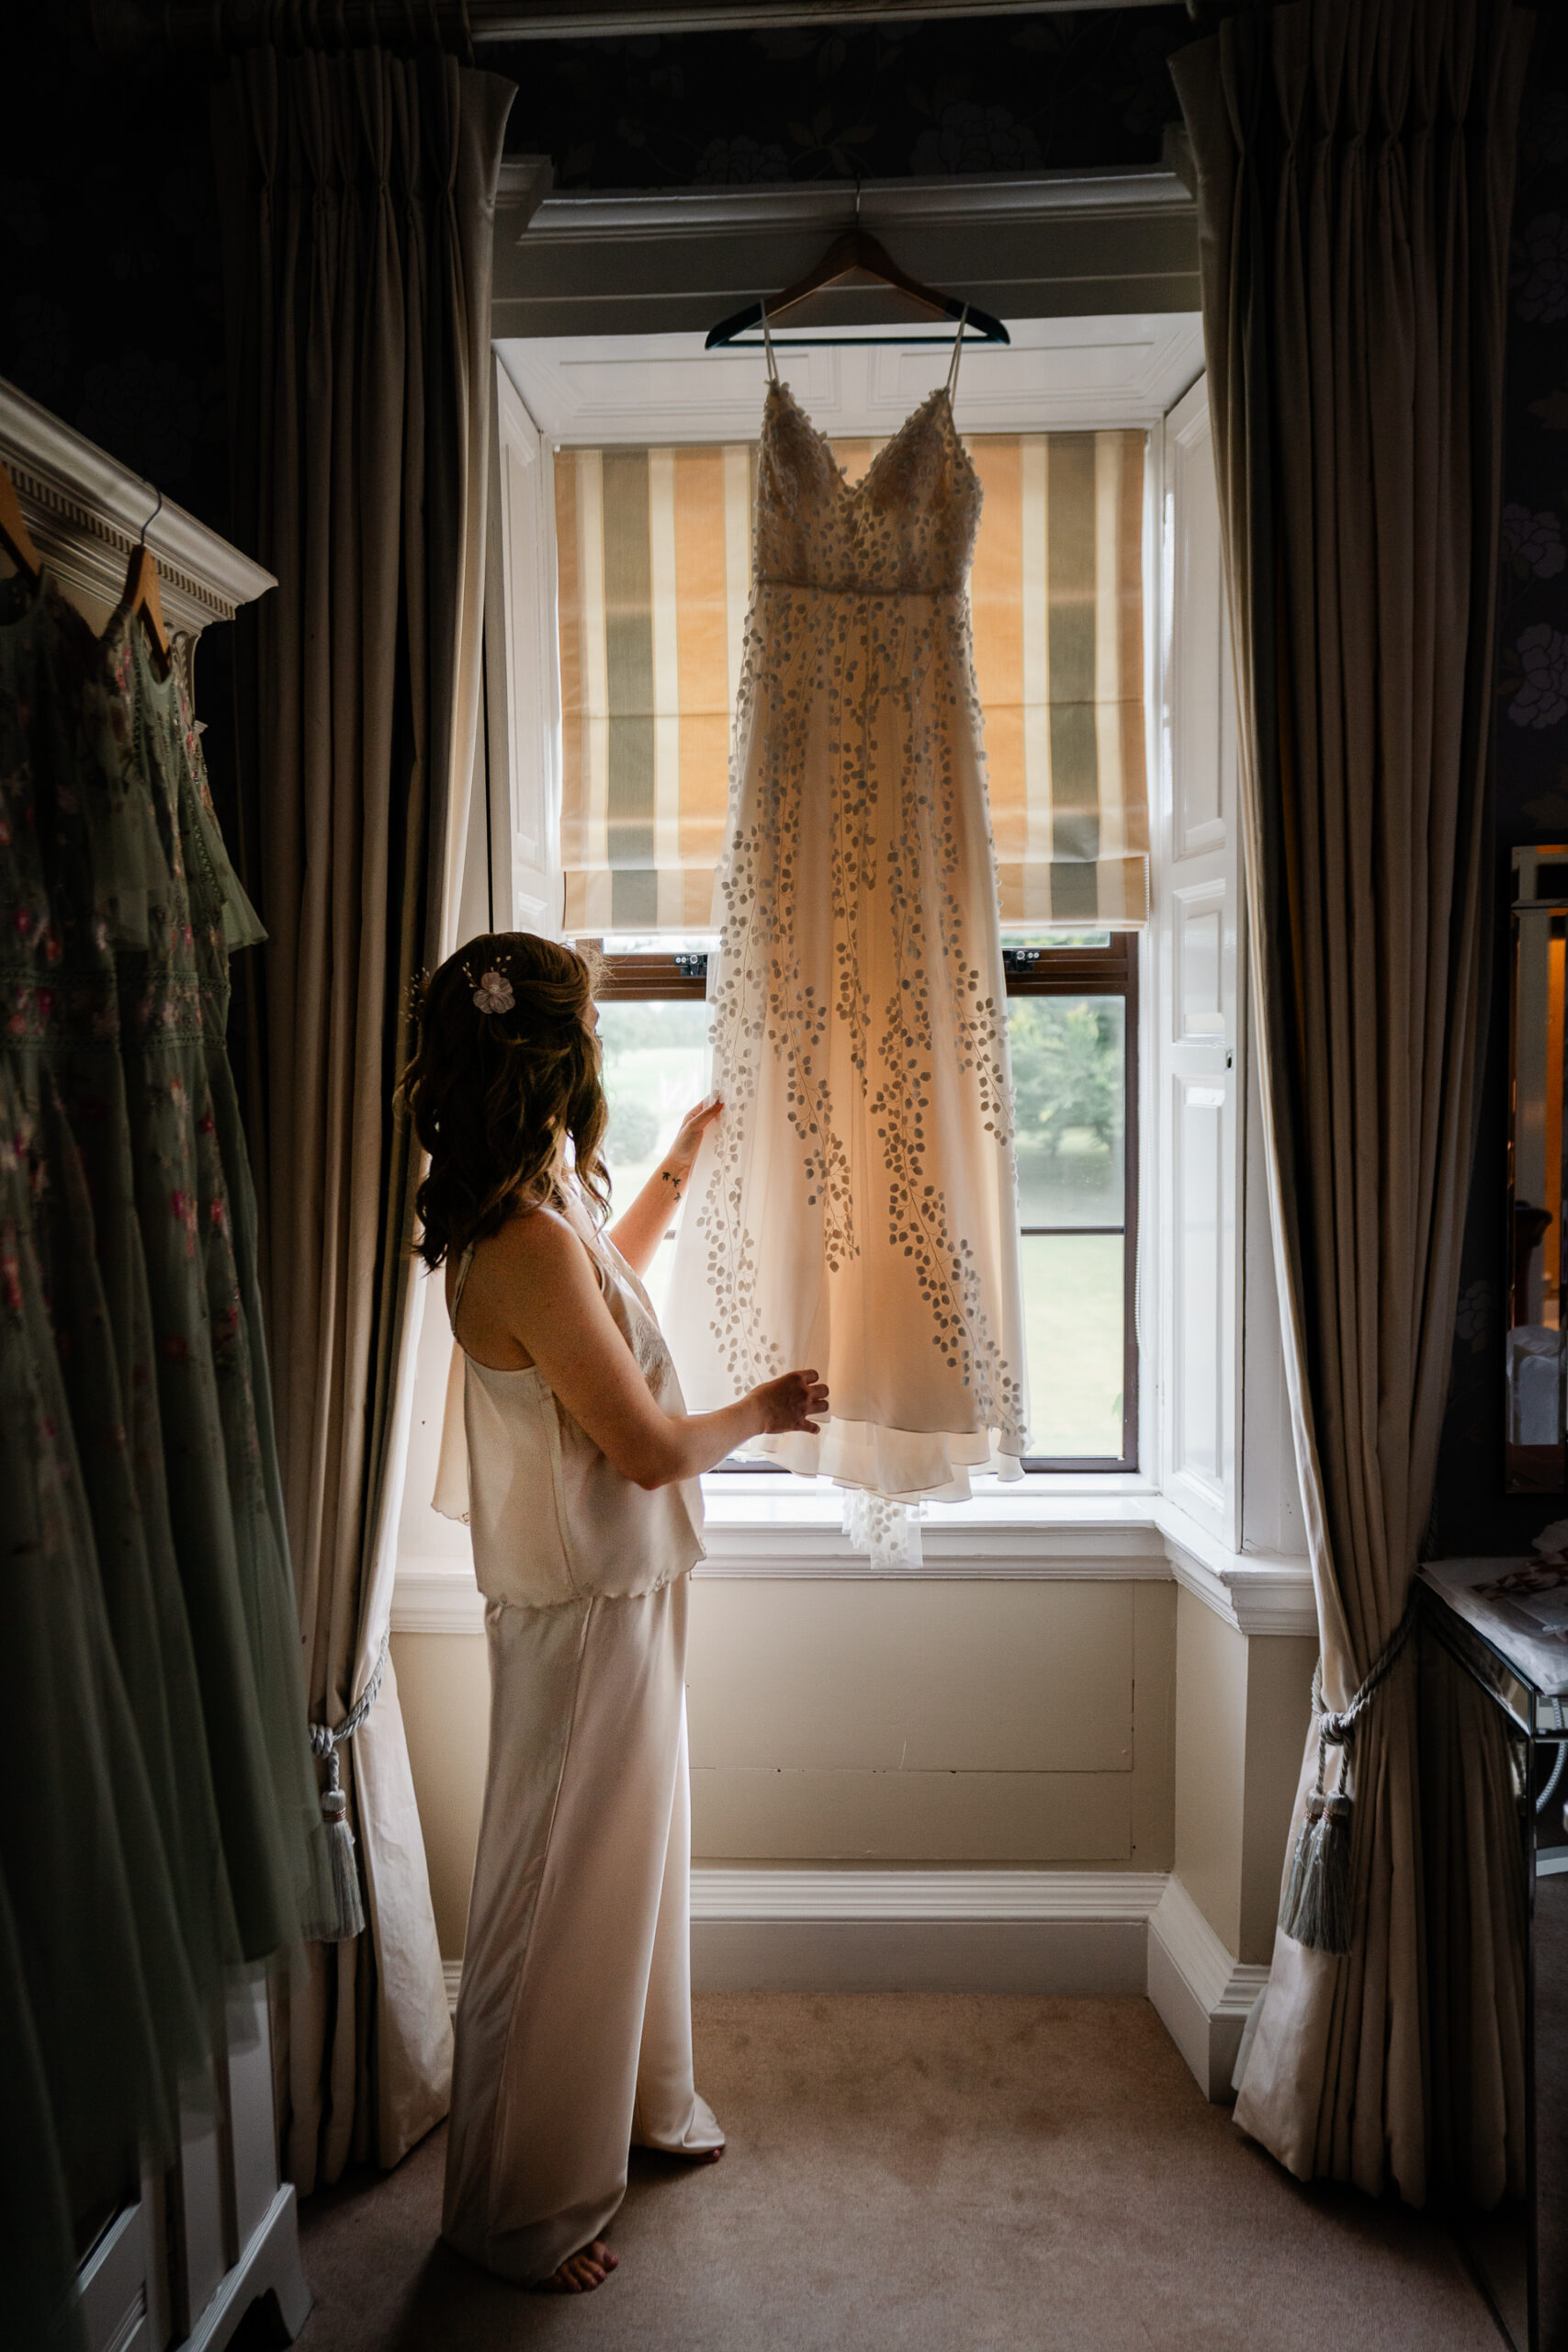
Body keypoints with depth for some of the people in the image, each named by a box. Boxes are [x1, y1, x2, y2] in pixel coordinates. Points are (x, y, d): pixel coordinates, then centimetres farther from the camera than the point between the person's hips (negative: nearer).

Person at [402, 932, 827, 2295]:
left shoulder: (540, 1212, 1)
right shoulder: (527, 1244, -29)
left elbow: (611, 1279, 25)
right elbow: (648, 1447, -24)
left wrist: (688, 1154, 30)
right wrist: (766, 1411, -6)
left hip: (620, 1594, 10)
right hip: (585, 1614, -10)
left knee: (631, 1863, 25)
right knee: (562, 1893, 8)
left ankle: (638, 2109, 46)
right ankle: (519, 2210, 29)